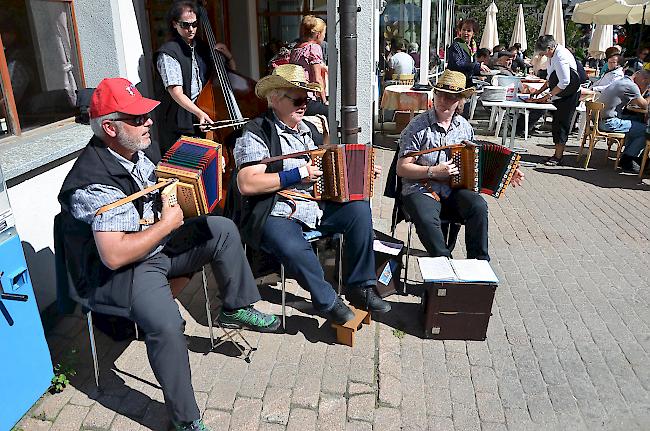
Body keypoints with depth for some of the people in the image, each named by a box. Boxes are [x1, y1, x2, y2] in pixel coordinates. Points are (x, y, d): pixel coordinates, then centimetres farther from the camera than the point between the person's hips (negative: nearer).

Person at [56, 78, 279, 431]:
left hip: (156, 244, 9)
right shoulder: (96, 182, -27)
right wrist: (167, 224, -23)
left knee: (222, 229, 5)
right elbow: (114, 255, -33)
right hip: (113, 273, -9)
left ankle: (236, 309, 17)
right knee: (166, 323, -34)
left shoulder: (132, 152, 1)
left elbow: (154, 190, 21)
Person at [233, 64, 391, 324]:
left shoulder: (308, 129, 19)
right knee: (295, 249, -35)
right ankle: (327, 300, -5)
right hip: (275, 213, -7)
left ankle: (360, 287, 1)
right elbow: (246, 184, -19)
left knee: (359, 209, -11)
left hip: (315, 204, 7)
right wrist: (297, 175, -19)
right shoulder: (257, 133, -7)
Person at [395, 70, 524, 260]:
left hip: (455, 188, 4)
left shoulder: (465, 127, 11)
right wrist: (433, 171, -18)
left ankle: (479, 261, -12)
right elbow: (402, 169, -7)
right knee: (427, 219, -34)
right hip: (421, 188, -4)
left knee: (479, 206, -25)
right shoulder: (417, 127, -5)